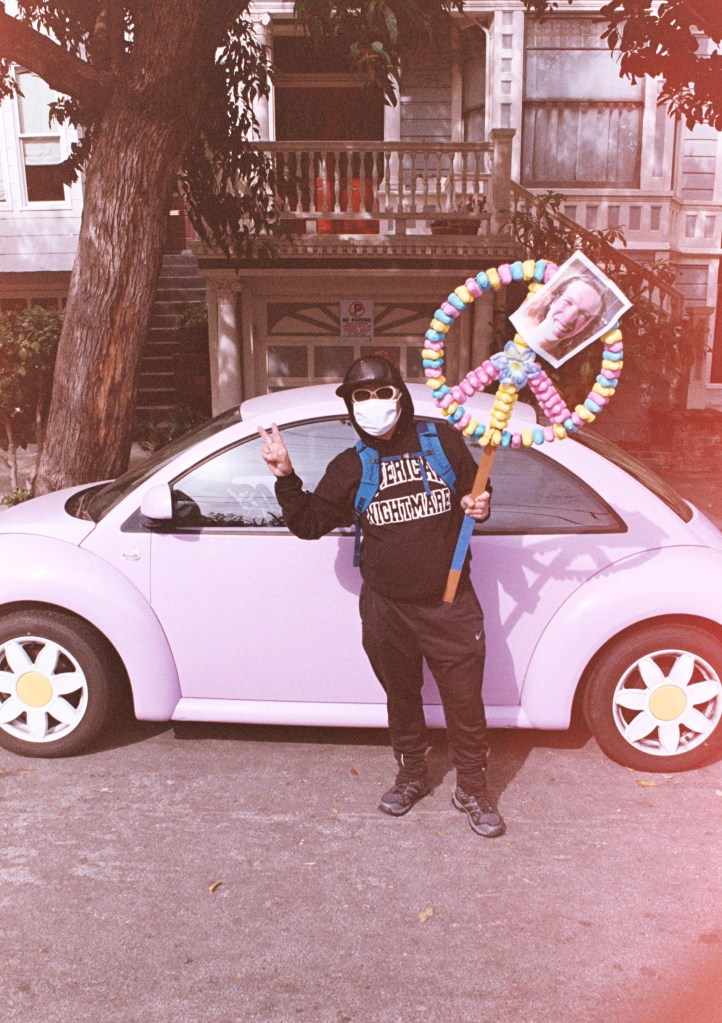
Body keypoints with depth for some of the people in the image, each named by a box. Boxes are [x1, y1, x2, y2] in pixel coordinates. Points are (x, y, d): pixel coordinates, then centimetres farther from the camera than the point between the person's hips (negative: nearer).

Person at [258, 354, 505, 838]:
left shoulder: (442, 440, 0)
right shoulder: (351, 466, 4)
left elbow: (474, 489, 14)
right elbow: (310, 523, 5)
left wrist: (479, 505, -9)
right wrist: (286, 476, -8)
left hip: (451, 604, -1)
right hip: (386, 610, 2)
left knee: (465, 702, 5)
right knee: (402, 699, 18)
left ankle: (473, 789, 27)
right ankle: (412, 775, 41)